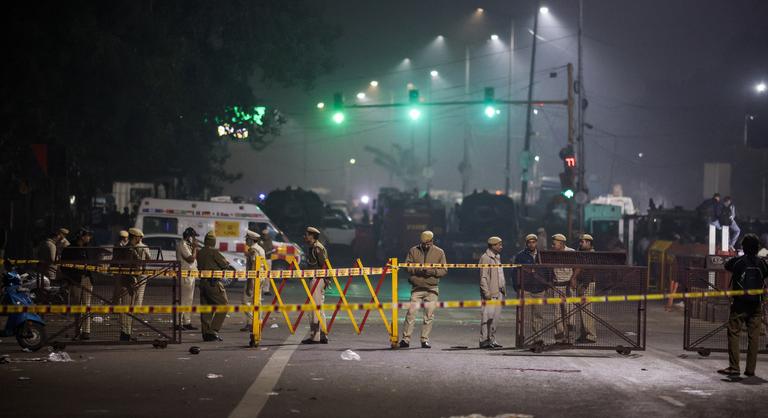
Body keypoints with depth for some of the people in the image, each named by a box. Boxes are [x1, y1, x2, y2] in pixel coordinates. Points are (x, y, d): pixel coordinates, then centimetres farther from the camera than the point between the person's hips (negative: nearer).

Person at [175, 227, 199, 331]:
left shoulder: (187, 245, 18)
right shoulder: (182, 245, -13)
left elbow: (194, 258, 19)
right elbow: (191, 258, -19)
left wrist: (194, 247, 9)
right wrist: (194, 247, -9)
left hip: (190, 275, 10)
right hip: (185, 275, -10)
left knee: (189, 299, 13)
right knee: (183, 299, -10)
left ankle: (186, 322, 19)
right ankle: (179, 322, -8)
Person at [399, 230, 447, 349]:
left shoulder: (439, 252, 6)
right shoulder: (413, 251, 6)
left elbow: (444, 270, 3)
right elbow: (407, 266, 2)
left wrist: (433, 271, -15)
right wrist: (418, 269, -15)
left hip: (432, 289, 1)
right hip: (416, 288, -1)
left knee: (429, 315, 1)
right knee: (411, 312, -8)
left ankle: (425, 339, 9)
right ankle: (406, 338, -3)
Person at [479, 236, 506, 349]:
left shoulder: (497, 257, 19)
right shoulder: (485, 258, -8)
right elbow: (483, 277, -13)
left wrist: (503, 290, 17)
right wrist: (486, 292, -19)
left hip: (499, 293, 9)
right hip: (490, 293, -9)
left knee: (496, 317, 8)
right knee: (488, 316, -8)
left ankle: (491, 339, 14)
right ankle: (484, 340, -4)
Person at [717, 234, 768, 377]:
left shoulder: (737, 261, -7)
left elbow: (726, 266, 12)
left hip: (739, 304, -3)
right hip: (756, 305, 3)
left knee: (734, 334, 1)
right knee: (754, 336, 6)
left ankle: (734, 367, -4)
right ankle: (750, 369, 7)